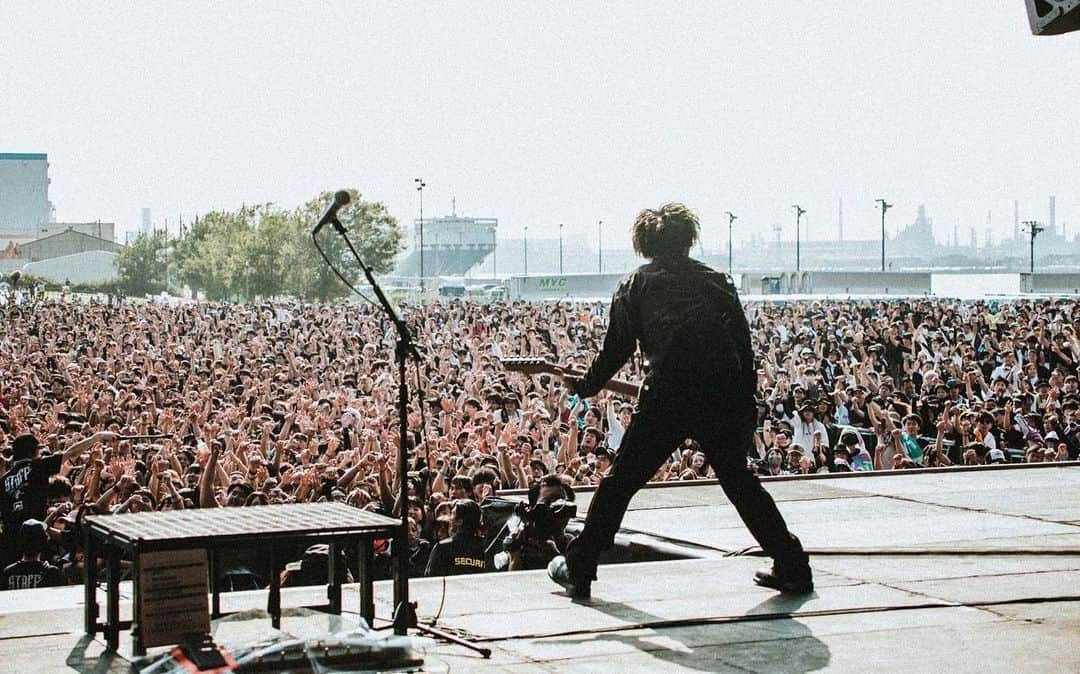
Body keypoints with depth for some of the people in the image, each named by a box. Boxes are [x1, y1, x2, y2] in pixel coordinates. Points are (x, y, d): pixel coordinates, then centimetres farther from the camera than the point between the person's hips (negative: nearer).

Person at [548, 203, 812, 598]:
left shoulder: (635, 285, 10)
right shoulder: (716, 281, 16)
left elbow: (618, 348, 8)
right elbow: (744, 347, 11)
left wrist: (586, 386, 24)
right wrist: (747, 407, 16)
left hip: (666, 399, -3)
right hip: (725, 399, 3)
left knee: (620, 481, 9)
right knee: (738, 480, 19)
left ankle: (578, 569, 13)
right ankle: (793, 568, 18)